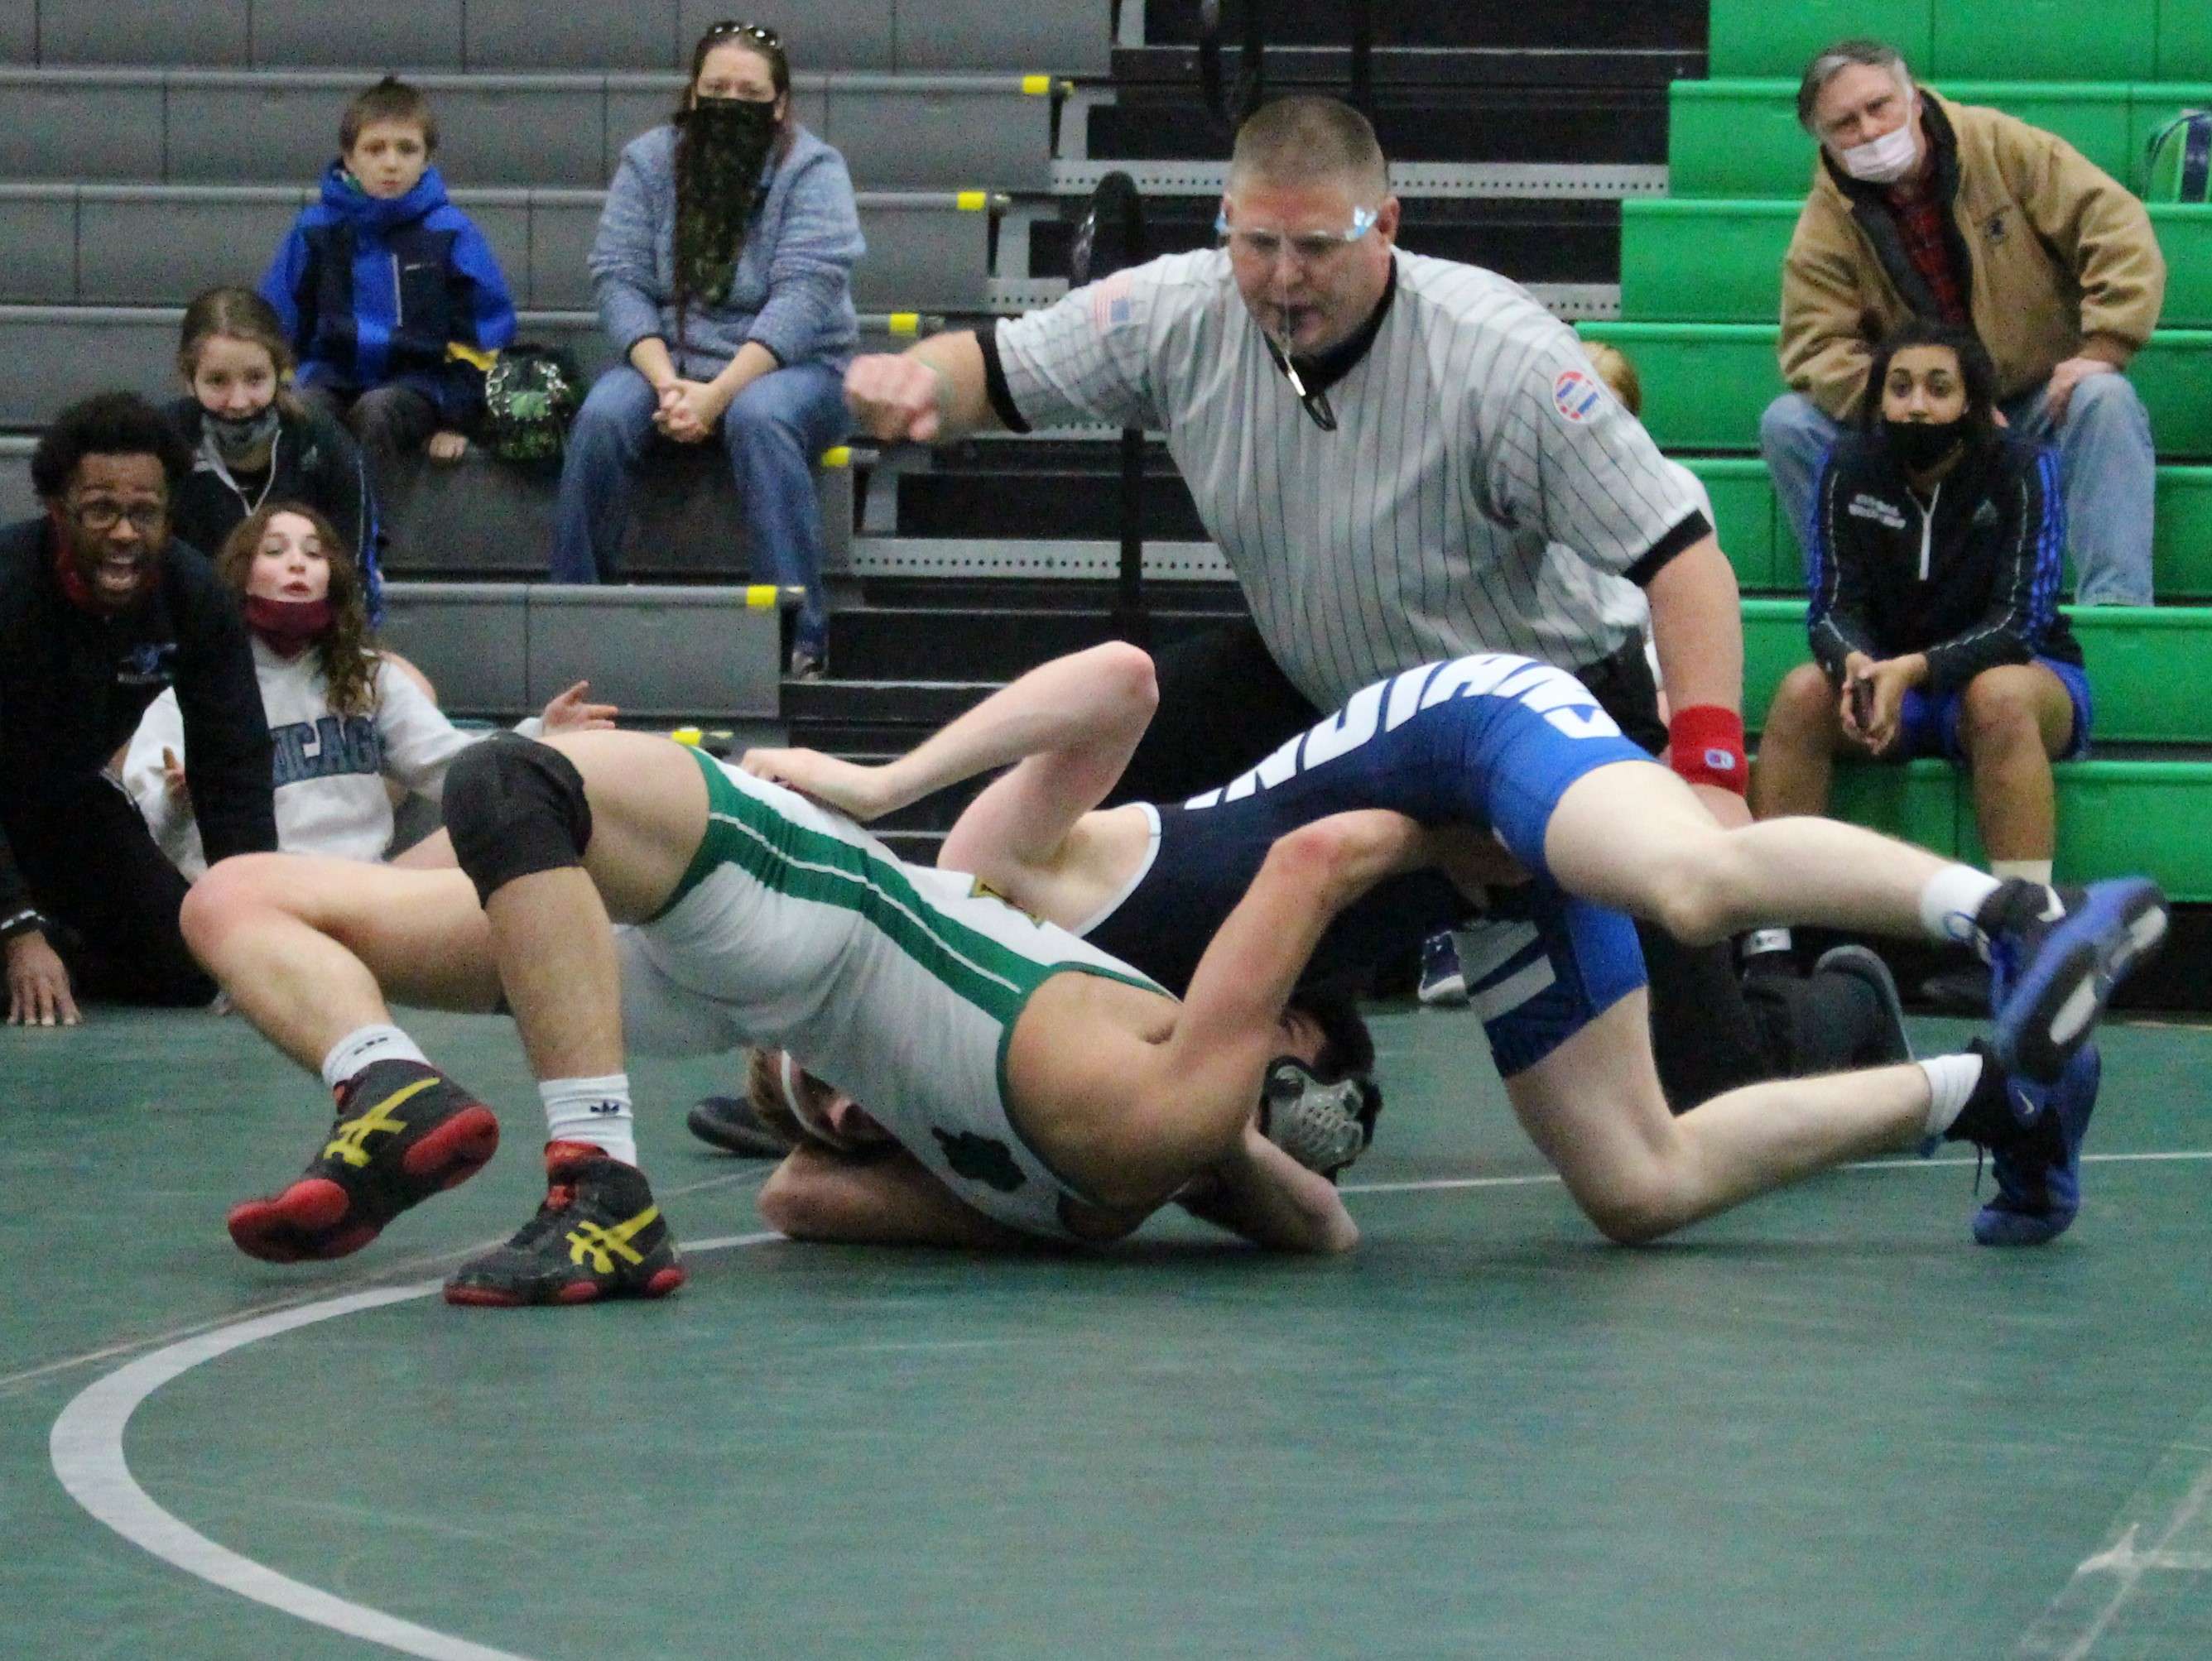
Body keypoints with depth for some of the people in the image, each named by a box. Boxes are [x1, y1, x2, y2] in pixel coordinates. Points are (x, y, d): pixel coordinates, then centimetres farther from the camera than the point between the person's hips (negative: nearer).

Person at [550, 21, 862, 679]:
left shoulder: (813, 170, -6)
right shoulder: (649, 161, 4)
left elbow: (804, 297, -17)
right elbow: (617, 277, -4)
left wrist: (717, 395, -27)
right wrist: (666, 381, -21)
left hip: (789, 363, -3)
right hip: (665, 355, 3)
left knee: (760, 418, -36)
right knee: (602, 416, -28)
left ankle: (799, 639, -35)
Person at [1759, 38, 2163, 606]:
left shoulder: (2002, 147, -9)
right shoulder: (1825, 228, -6)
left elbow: (2115, 226, -13)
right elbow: (1816, 349, -14)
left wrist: (2101, 350, -23)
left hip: (2045, 400, -1)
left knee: (2106, 402, -34)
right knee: (1788, 424, -19)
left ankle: (2114, 606, -39)